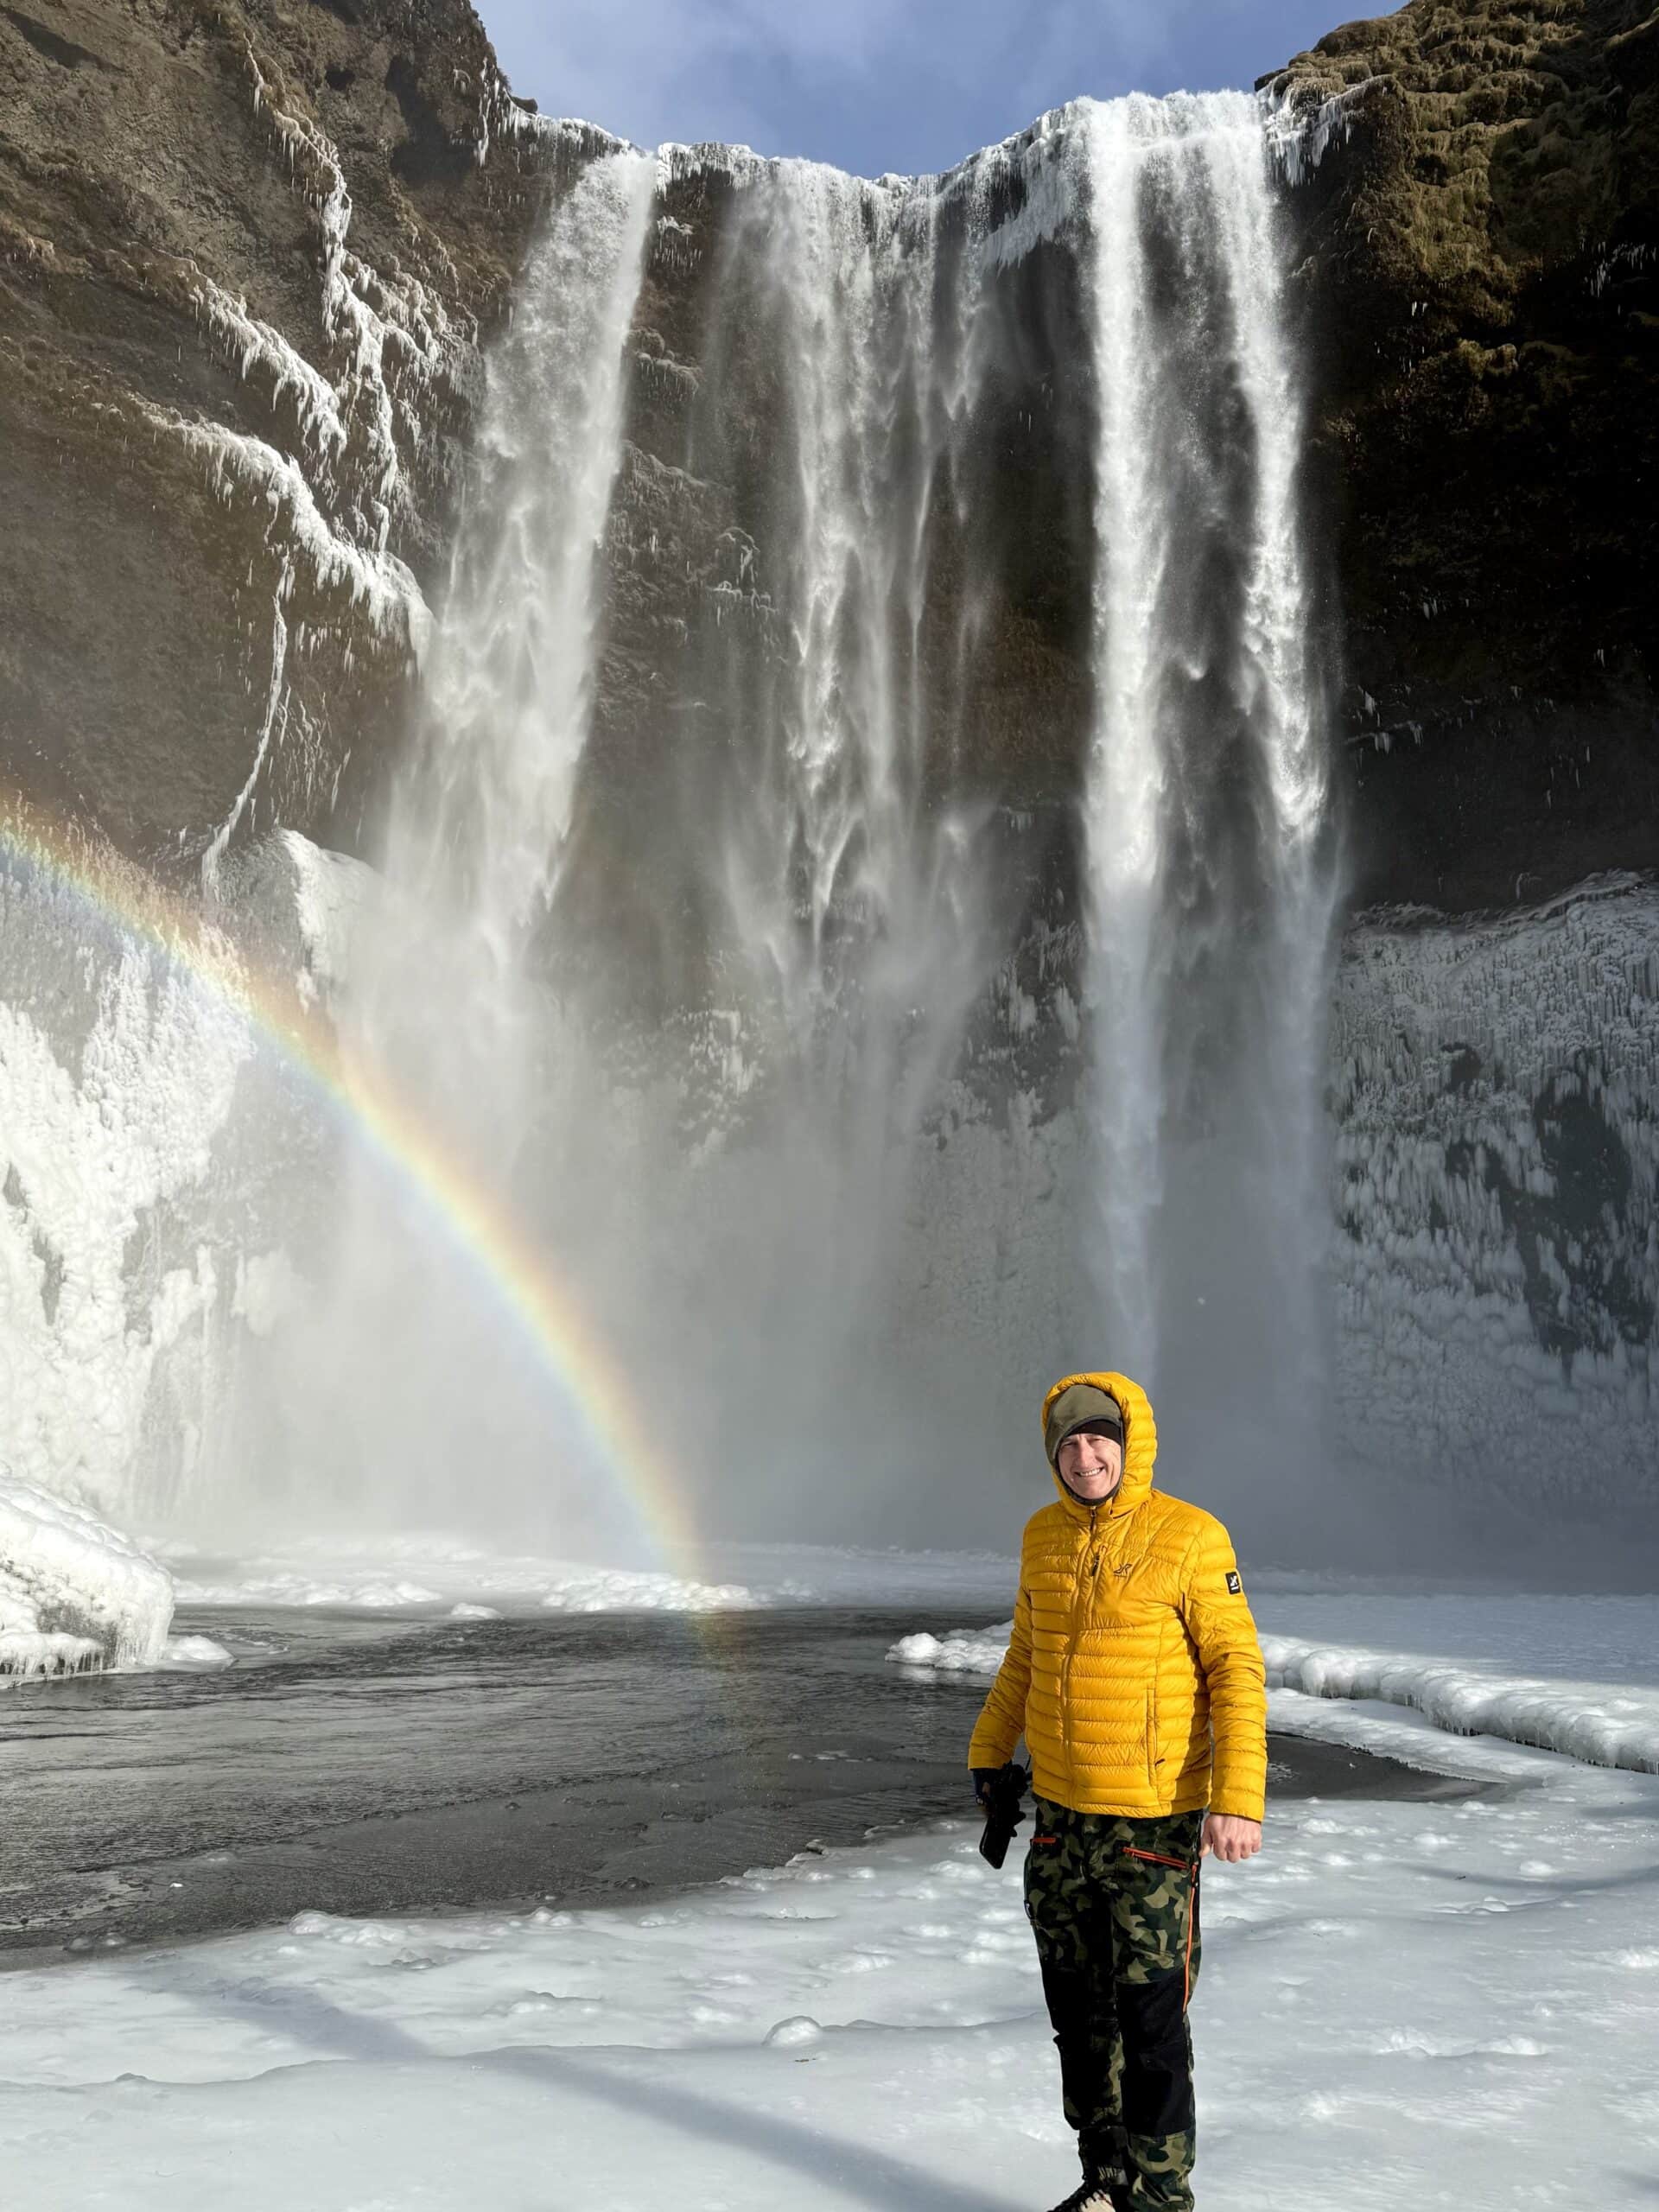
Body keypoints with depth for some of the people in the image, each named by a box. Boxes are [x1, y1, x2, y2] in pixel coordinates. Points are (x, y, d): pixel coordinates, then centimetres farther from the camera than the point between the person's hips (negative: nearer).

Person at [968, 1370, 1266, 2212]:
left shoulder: (1191, 1538, -13)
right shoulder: (1043, 1537, 5)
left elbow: (1237, 1667, -13)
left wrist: (1238, 1796, -20)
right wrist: (989, 1748, 23)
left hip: (1153, 1823, -6)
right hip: (1059, 1814, 6)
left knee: (1150, 2018, 2)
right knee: (1078, 2013, 16)